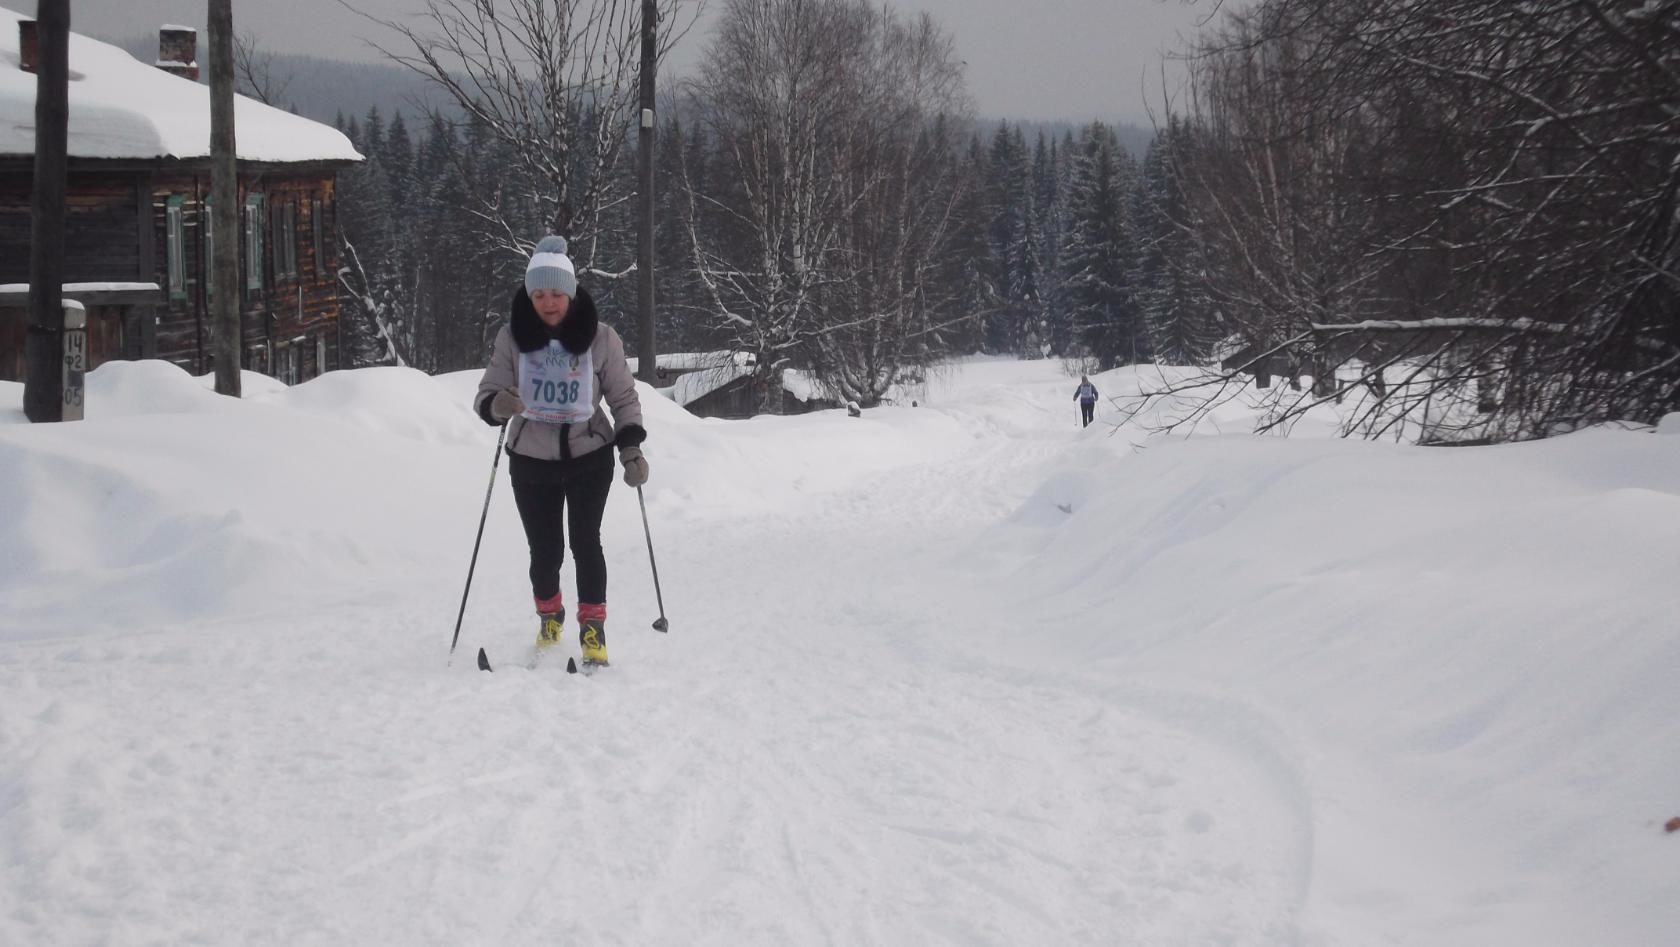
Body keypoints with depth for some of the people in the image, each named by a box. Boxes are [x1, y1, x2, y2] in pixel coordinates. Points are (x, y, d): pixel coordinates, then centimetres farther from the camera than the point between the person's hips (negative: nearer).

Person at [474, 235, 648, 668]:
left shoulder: (600, 338, -8)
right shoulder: (512, 337, -7)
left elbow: (624, 397, 0)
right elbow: (486, 394, -7)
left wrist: (631, 446, -12)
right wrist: (498, 404, -31)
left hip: (589, 457, -1)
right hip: (531, 459, 1)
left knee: (585, 541, -10)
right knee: (544, 550, 3)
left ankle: (593, 626, 5)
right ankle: (549, 616, 31)